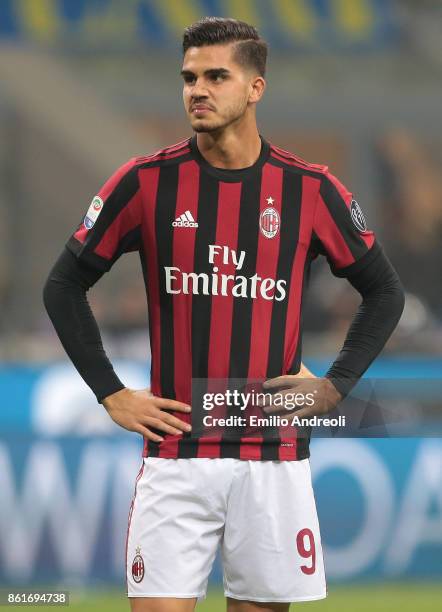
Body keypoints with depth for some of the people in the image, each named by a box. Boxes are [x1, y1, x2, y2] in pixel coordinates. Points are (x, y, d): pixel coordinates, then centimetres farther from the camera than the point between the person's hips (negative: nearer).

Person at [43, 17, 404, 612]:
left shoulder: (311, 189, 1)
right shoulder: (145, 182, -1)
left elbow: (384, 293, 12)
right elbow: (64, 287, 7)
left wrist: (334, 386, 2)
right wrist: (111, 394, 0)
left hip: (275, 457, 1)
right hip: (175, 454, -1)